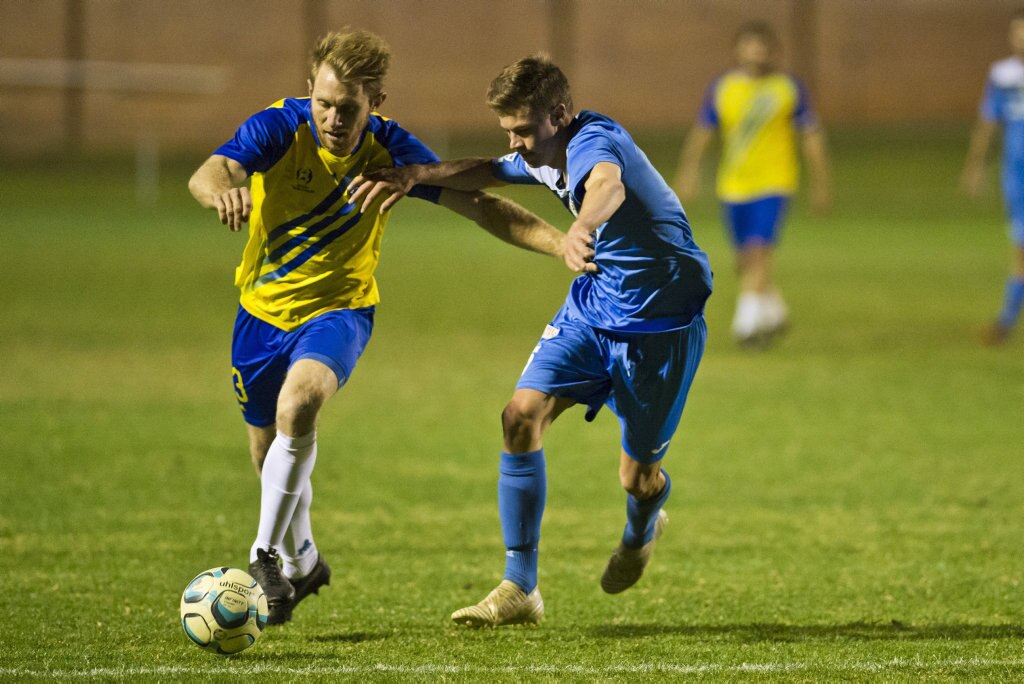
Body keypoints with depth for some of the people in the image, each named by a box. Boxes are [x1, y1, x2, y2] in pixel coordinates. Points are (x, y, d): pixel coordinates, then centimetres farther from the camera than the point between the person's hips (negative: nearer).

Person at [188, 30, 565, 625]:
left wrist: (560, 242, -23)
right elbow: (207, 174, -36)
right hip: (263, 309, 2)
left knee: (298, 402, -32)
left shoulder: (391, 149, -14)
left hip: (339, 309, -2)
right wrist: (222, 191, -61)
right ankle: (303, 563, 42)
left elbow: (478, 205, -10)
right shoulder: (280, 128, -19)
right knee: (269, 452, 14)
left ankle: (267, 555, -22)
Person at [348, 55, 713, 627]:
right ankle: (520, 590, -9)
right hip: (593, 306, 8)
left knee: (638, 479, 0)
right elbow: (489, 172, 22)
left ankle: (642, 532, 41)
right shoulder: (549, 157, 0)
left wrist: (581, 228, -77)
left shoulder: (593, 141, -28)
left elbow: (608, 183, -54)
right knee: (522, 415, -14)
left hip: (661, 322, -8)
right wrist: (416, 174, 6)